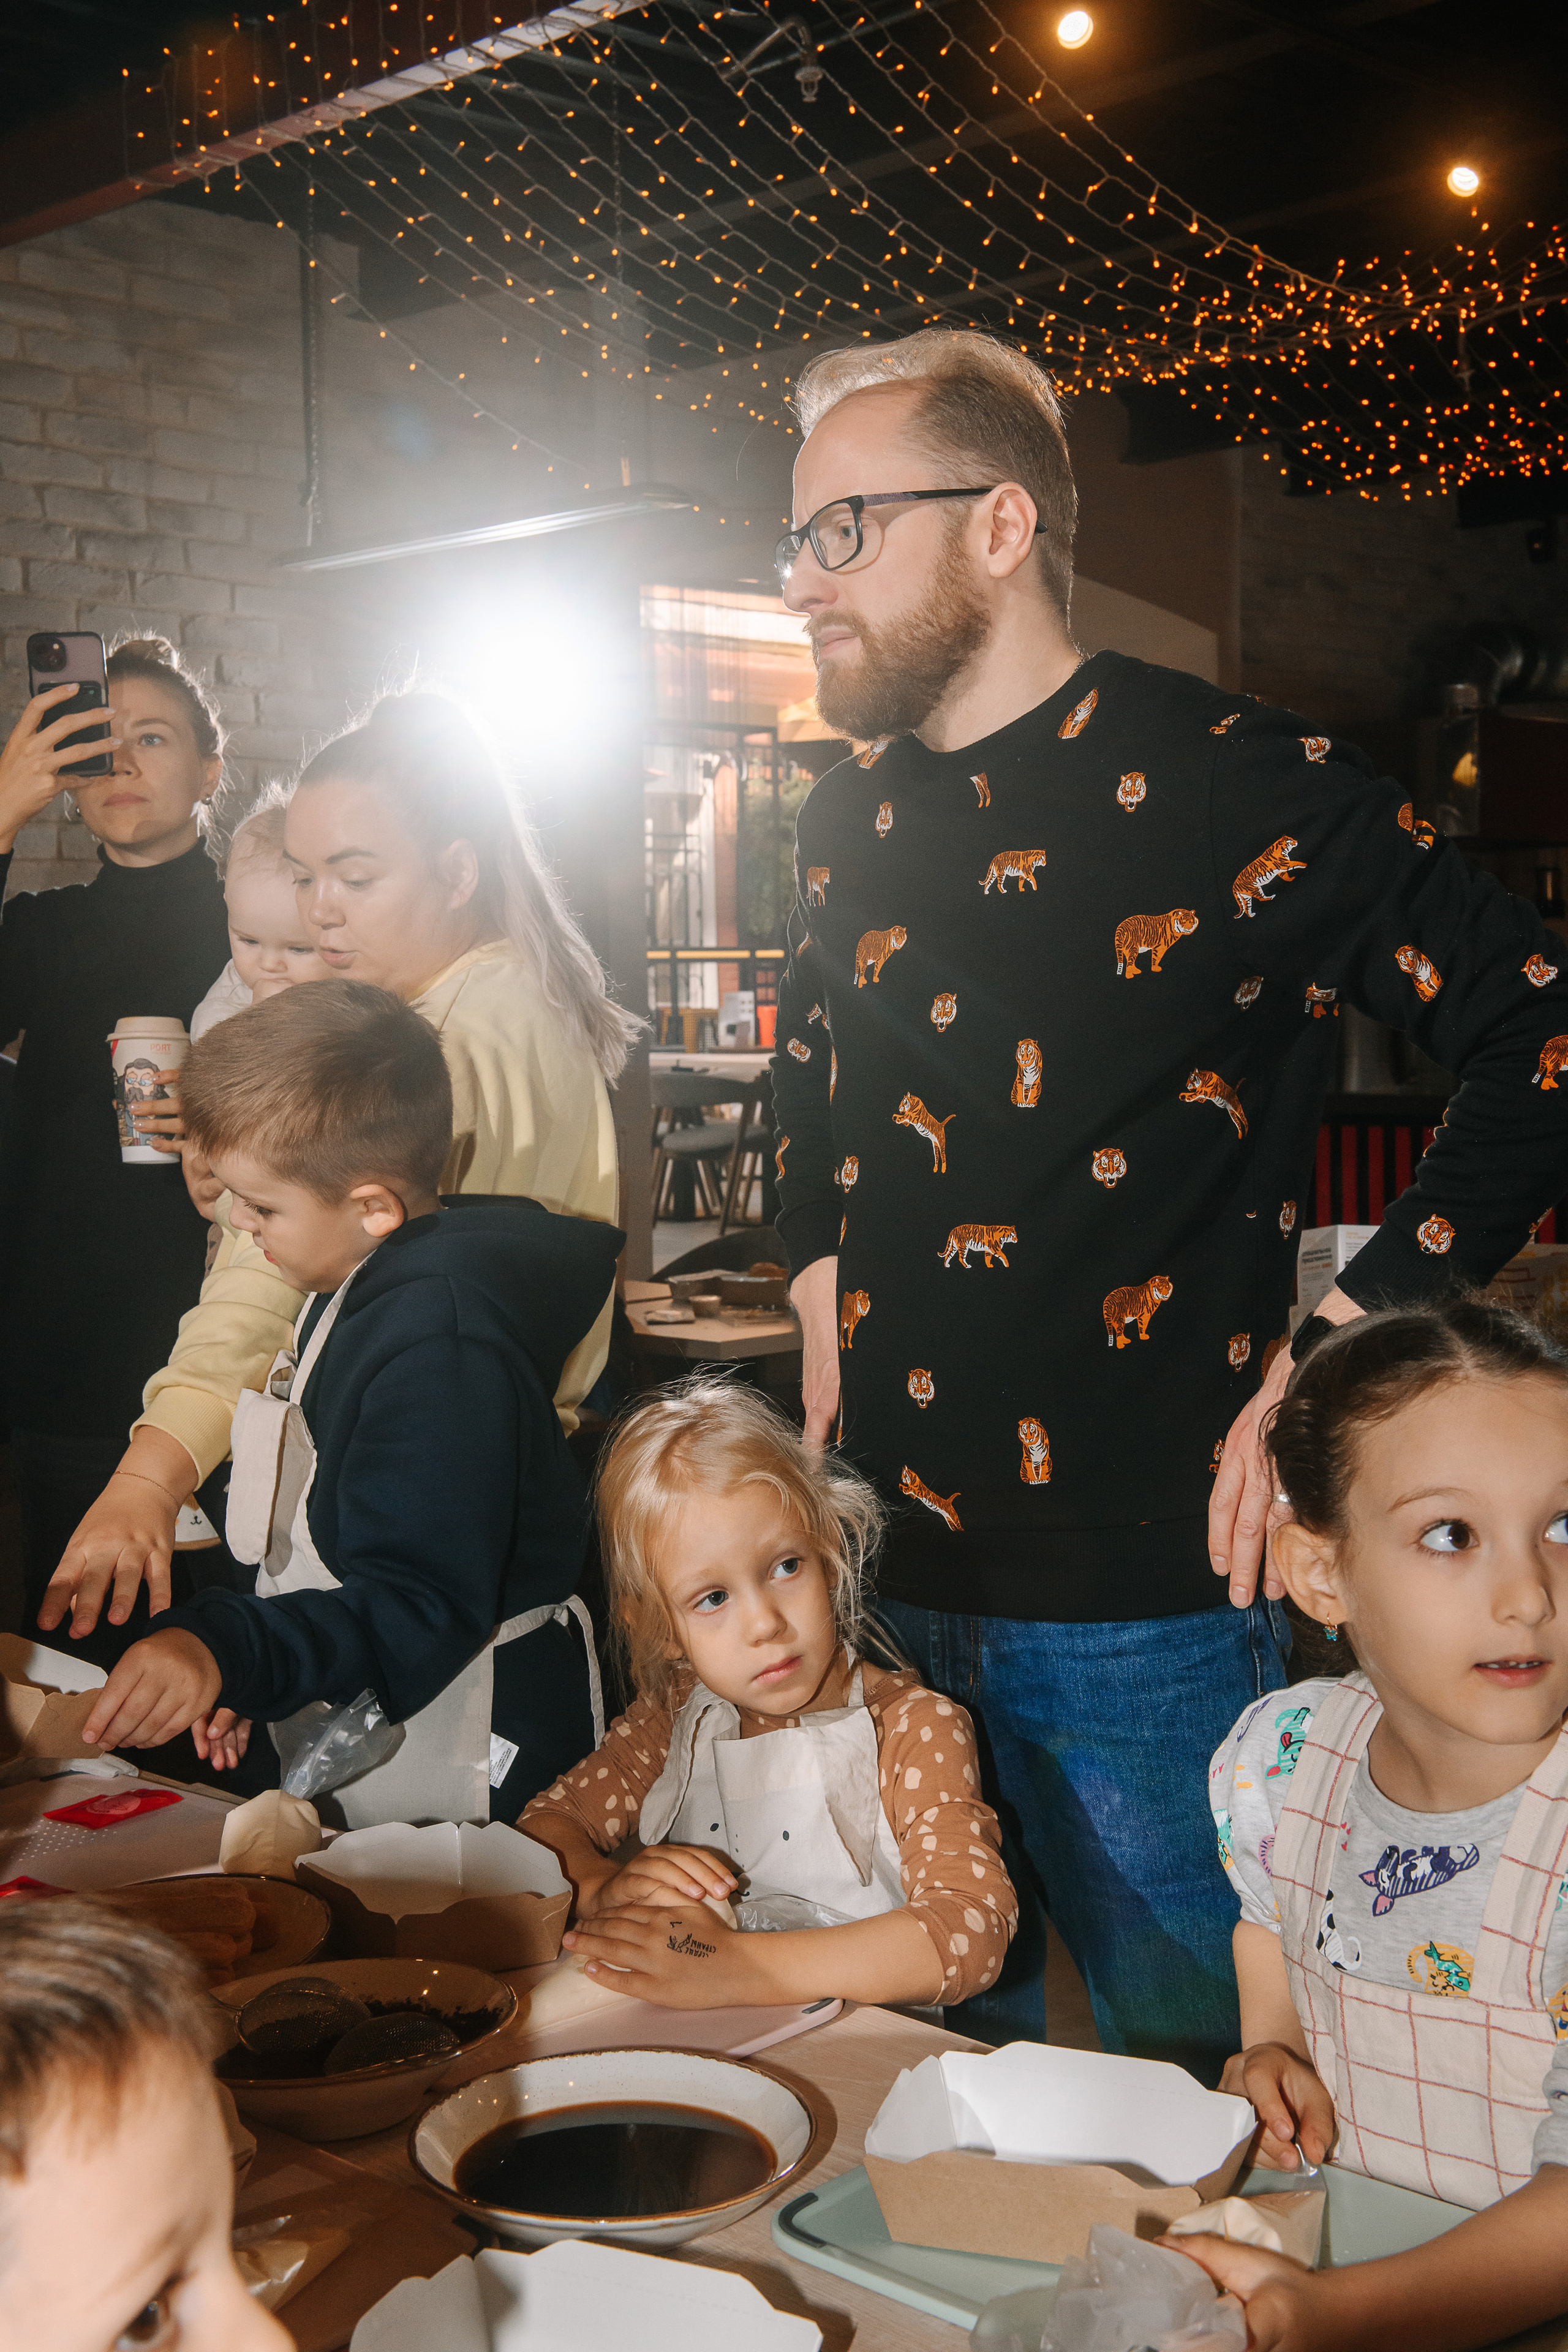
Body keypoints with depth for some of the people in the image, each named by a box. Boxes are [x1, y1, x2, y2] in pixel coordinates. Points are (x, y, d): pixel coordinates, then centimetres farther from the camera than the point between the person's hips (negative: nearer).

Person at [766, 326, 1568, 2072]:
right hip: (879, 1581, 6)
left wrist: (1337, 1353, -15)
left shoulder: (1247, 792, -12)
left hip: (1142, 1611, -6)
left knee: (1205, 2084, 9)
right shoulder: (851, 820, 9)